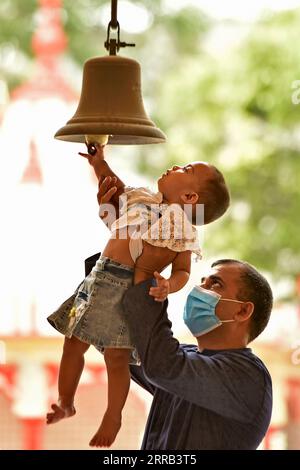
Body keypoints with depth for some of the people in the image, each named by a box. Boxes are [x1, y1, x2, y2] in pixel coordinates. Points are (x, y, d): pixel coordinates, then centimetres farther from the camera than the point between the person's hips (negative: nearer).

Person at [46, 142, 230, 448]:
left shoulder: (180, 225, -9)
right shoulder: (147, 199, 11)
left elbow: (182, 271, -9)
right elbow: (117, 192, 31)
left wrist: (167, 286, -28)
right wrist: (99, 164, 22)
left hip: (125, 288, -7)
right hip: (98, 280, 7)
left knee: (116, 356, -1)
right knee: (73, 342, 13)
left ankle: (113, 417, 19)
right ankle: (65, 403, 29)